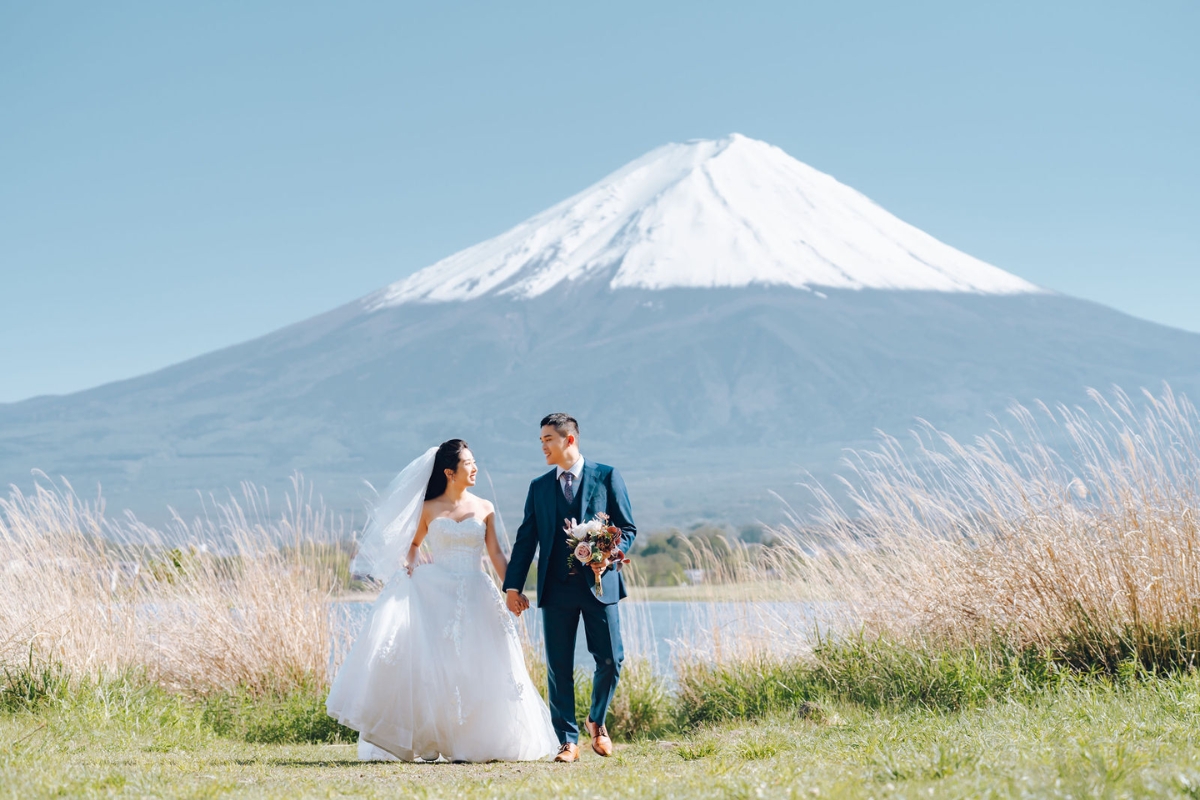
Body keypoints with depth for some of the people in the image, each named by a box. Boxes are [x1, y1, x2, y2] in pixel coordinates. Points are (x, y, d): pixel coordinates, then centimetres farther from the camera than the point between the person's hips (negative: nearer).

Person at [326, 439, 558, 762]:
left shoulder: (484, 509, 8)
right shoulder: (428, 509, 5)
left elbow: (496, 554, 6)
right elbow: (413, 544, 18)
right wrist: (411, 564, -3)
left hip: (475, 595, 1)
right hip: (435, 593, -1)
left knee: (473, 668, -4)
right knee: (430, 664, -11)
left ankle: (469, 741, 5)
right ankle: (427, 741, -5)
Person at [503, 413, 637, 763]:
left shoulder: (606, 477, 4)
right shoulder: (539, 486, 12)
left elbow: (627, 528, 3)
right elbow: (526, 538, 10)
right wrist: (513, 586, 3)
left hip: (599, 582, -2)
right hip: (556, 587, 2)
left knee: (610, 659, -3)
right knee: (558, 667, 1)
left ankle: (597, 720, 22)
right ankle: (568, 741, 7)